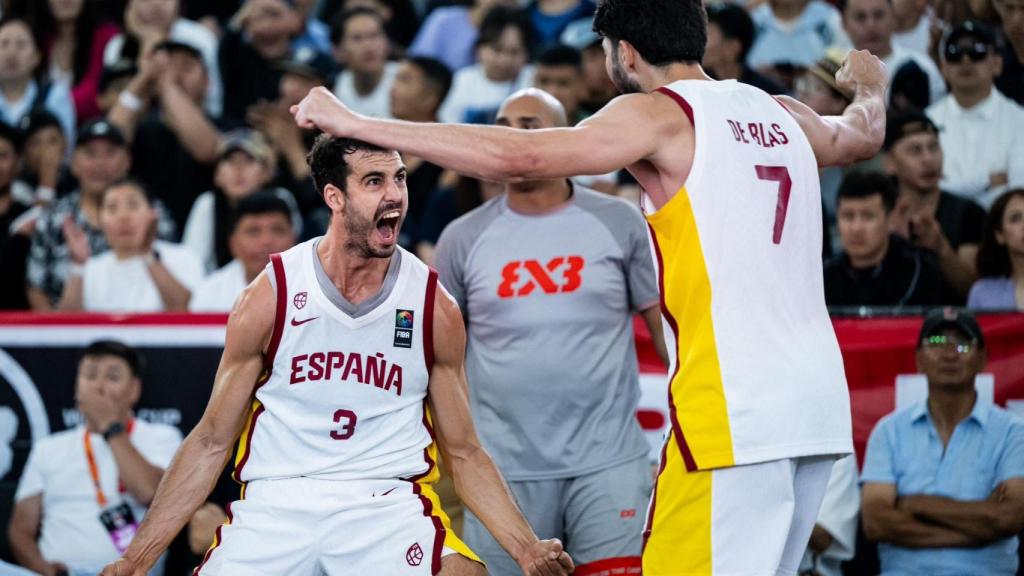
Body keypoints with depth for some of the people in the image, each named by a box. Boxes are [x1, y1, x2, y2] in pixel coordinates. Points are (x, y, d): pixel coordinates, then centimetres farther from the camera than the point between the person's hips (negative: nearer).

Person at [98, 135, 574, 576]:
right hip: (275, 503, 0)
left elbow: (464, 453, 10)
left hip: (389, 502, 0)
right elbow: (211, 442, 6)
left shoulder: (435, 308, 2)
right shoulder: (269, 298, -1)